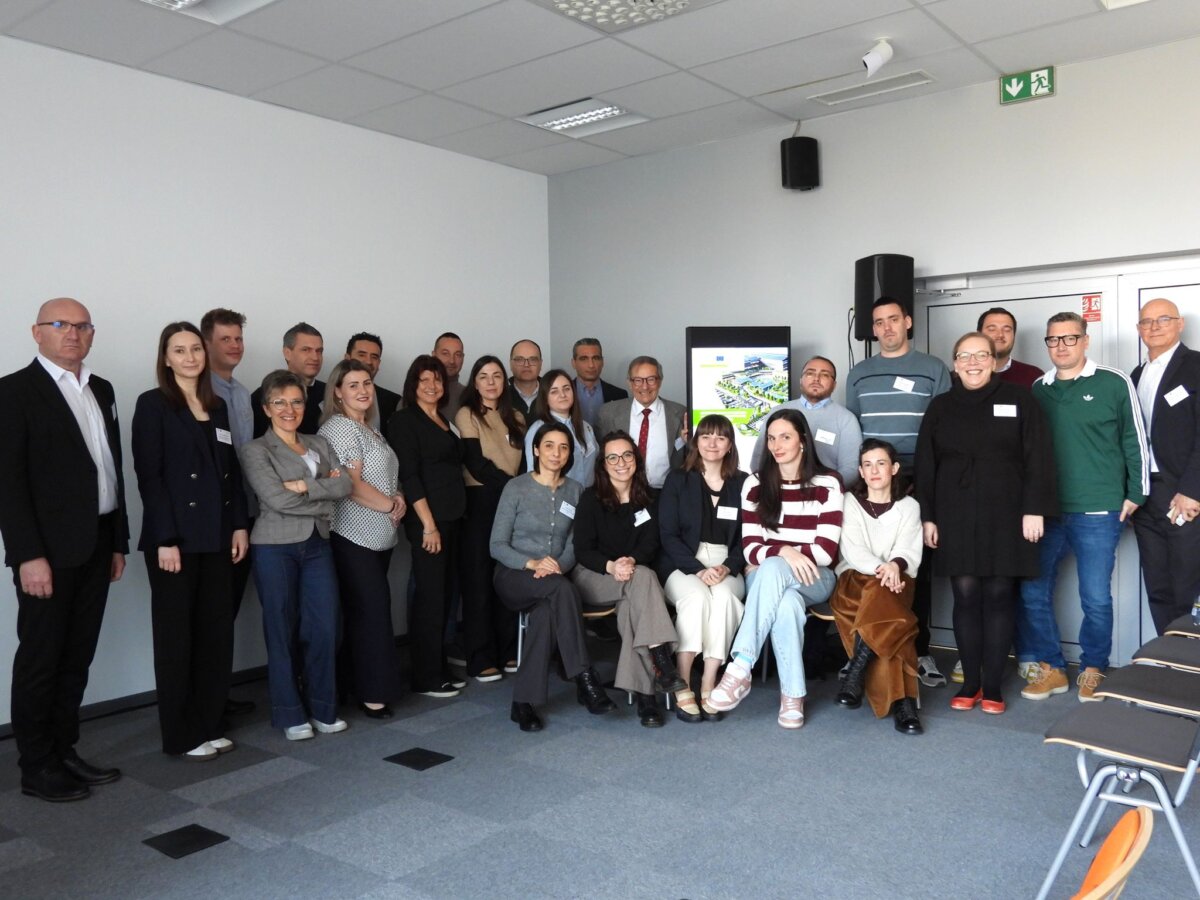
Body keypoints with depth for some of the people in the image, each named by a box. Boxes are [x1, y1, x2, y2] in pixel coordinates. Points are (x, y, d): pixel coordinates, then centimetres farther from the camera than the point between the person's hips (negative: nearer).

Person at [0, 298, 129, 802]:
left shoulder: (101, 391, 14)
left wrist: (118, 542, 13)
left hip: (96, 547, 6)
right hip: (49, 550, -6)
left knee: (77, 658, 13)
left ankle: (63, 752, 25)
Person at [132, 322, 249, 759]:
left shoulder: (217, 407, 13)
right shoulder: (153, 404, -4)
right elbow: (149, 476, -11)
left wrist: (240, 525, 5)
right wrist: (165, 539, -17)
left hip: (216, 538, 6)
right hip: (175, 538, -6)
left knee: (217, 632, 8)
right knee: (176, 635, 3)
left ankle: (209, 725, 21)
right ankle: (180, 735, 13)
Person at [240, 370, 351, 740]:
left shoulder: (320, 444, 13)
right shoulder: (255, 450, -3)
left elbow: (345, 485, -2)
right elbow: (277, 499, -16)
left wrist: (304, 485, -14)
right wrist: (324, 497, -7)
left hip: (318, 546, 4)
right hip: (275, 548, -4)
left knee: (325, 629, 4)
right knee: (283, 632, 5)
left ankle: (323, 709, 20)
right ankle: (289, 714, 19)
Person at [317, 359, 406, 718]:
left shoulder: (370, 429, 17)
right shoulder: (339, 427, -11)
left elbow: (388, 476, 23)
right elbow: (351, 483, -18)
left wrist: (400, 498, 4)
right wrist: (390, 505, -10)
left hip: (380, 536, 9)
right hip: (353, 536, -8)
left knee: (364, 614, 12)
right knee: (373, 611, -7)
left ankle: (359, 685, 20)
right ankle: (373, 692, 1)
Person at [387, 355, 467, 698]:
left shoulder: (444, 421, 16)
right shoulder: (405, 421, -6)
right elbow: (409, 476, -13)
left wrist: (452, 520, 11)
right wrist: (428, 525, -17)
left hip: (452, 518, 7)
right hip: (427, 520, -7)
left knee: (442, 595, 11)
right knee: (430, 597, -4)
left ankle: (439, 669, 19)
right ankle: (426, 677, 5)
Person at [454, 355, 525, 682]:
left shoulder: (516, 418, 15)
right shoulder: (466, 415, 1)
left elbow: (524, 461, 11)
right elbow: (476, 463, -10)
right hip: (481, 502, -4)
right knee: (479, 579, -2)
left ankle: (508, 651, 14)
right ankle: (480, 658, 3)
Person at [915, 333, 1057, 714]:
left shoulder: (1018, 399, 3)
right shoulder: (940, 407, 10)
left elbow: (1038, 458, -1)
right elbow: (925, 465, 9)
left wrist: (1034, 509, -8)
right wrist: (927, 516, 4)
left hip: (1005, 514, -1)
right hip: (956, 516, 2)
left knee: (999, 597, 1)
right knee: (966, 597, 1)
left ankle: (992, 686, 10)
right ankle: (970, 683, 12)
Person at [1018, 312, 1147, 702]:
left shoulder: (1114, 383, -1)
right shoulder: (1037, 389, 9)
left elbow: (1135, 442, 1)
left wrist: (1135, 494, 0)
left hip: (1098, 513, -4)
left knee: (1096, 597, 3)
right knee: (1032, 592, 5)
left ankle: (1093, 671, 22)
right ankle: (1051, 668, 20)